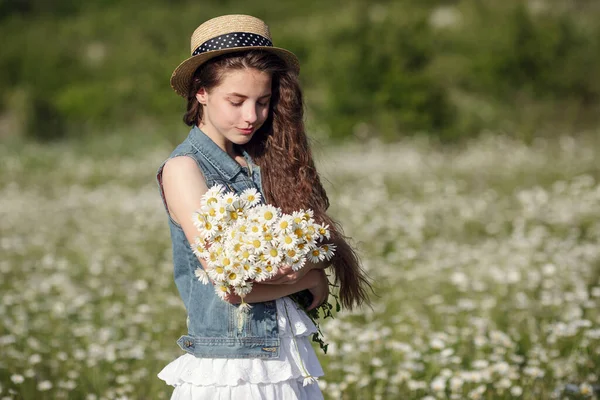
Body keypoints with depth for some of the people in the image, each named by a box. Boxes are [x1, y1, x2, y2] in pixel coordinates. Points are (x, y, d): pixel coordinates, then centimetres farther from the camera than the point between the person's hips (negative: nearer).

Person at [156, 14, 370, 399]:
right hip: (228, 368, -5)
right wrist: (309, 279, -5)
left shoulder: (266, 161, 7)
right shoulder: (183, 168, -10)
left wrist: (304, 265, -18)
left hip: (290, 363, 6)